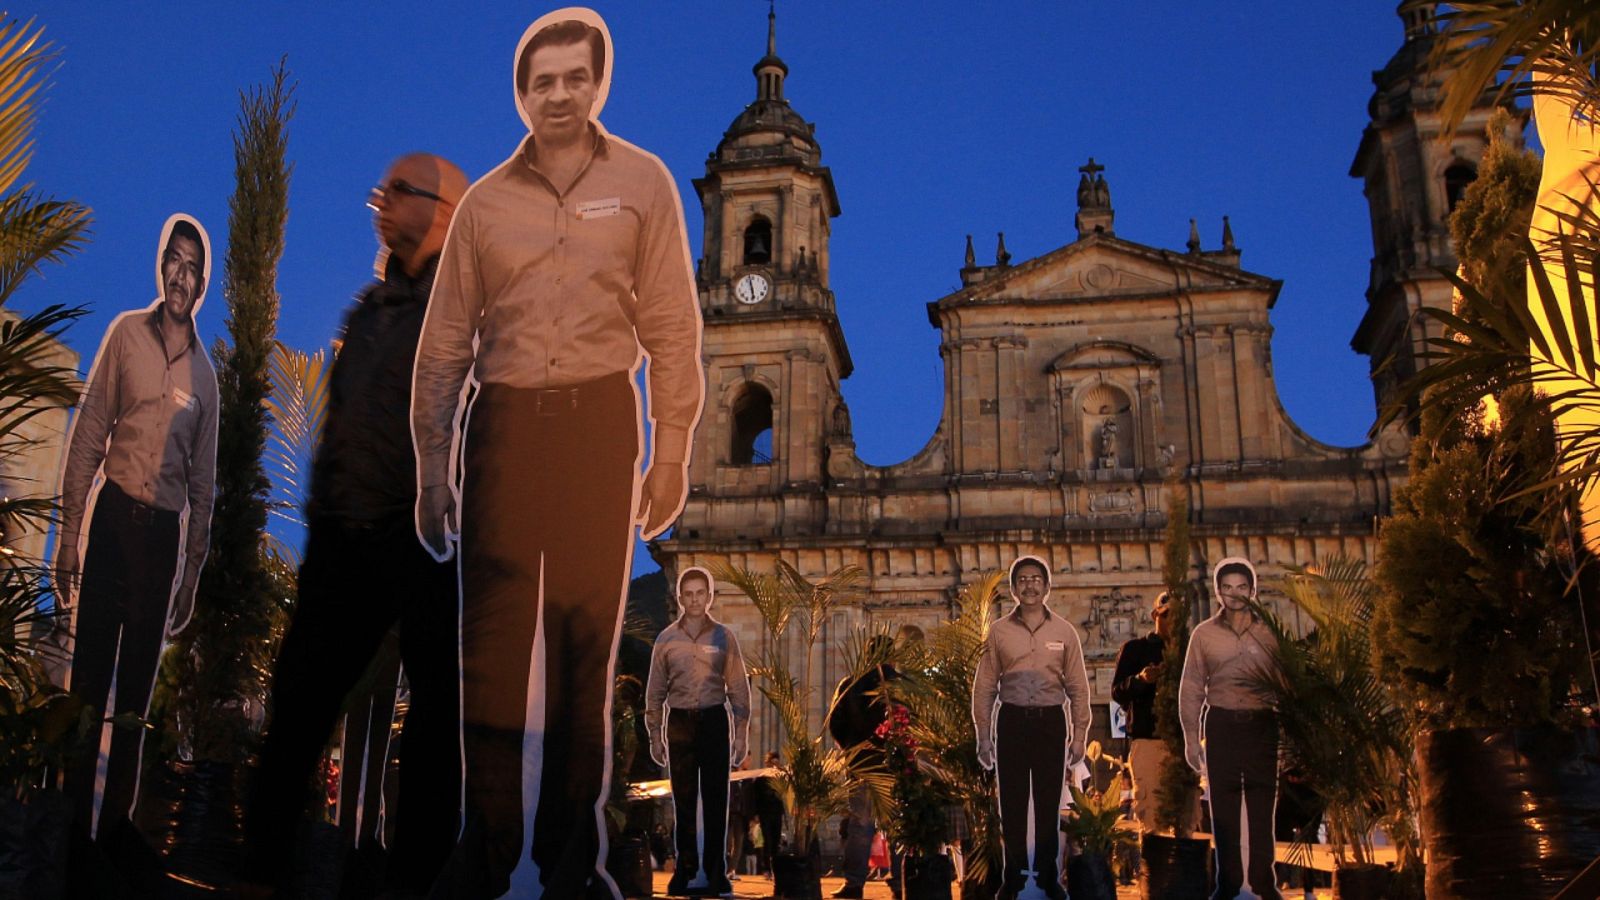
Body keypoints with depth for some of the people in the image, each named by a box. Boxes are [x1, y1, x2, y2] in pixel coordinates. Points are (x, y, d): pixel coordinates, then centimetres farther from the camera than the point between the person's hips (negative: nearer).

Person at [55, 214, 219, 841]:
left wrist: (192, 576, 12)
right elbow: (88, 432, 1)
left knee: (136, 688, 8)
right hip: (111, 514, -2)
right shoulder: (126, 332, 3)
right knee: (89, 674, -1)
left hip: (165, 531, 2)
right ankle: (73, 811, 8)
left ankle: (115, 821, 17)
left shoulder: (205, 375, 10)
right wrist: (68, 531, -5)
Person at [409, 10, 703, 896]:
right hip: (503, 424, 1)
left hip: (600, 423, -1)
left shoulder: (642, 183, 5)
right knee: (492, 638, 0)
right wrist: (430, 469, 6)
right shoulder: (486, 201, 9)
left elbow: (671, 328, 2)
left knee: (587, 638, 3)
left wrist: (671, 455, -3)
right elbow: (443, 344, 10)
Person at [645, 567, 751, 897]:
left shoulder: (724, 637, 1)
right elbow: (655, 690, 8)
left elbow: (738, 688, 2)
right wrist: (654, 735, 5)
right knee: (683, 800, 5)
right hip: (679, 722, 1)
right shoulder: (666, 639, 3)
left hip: (714, 721, -1)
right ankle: (685, 868, 13)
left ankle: (715, 871, 10)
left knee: (715, 800, 3)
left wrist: (741, 734, -2)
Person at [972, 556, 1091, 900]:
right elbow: (984, 686, 2)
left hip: (1051, 722, 0)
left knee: (1049, 803, 7)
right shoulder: (998, 631, 0)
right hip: (1011, 721, 0)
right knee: (1012, 803, 6)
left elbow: (1078, 687, 4)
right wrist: (983, 736, -1)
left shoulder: (1064, 631, 1)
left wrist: (1079, 735, 0)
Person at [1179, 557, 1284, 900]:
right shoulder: (1204, 634, 4)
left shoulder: (1271, 632, 5)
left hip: (1262, 724, 0)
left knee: (1262, 804, 1)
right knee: (1223, 805, 5)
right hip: (1221, 724, 0)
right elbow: (1191, 689, 5)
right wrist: (1191, 739, 1)